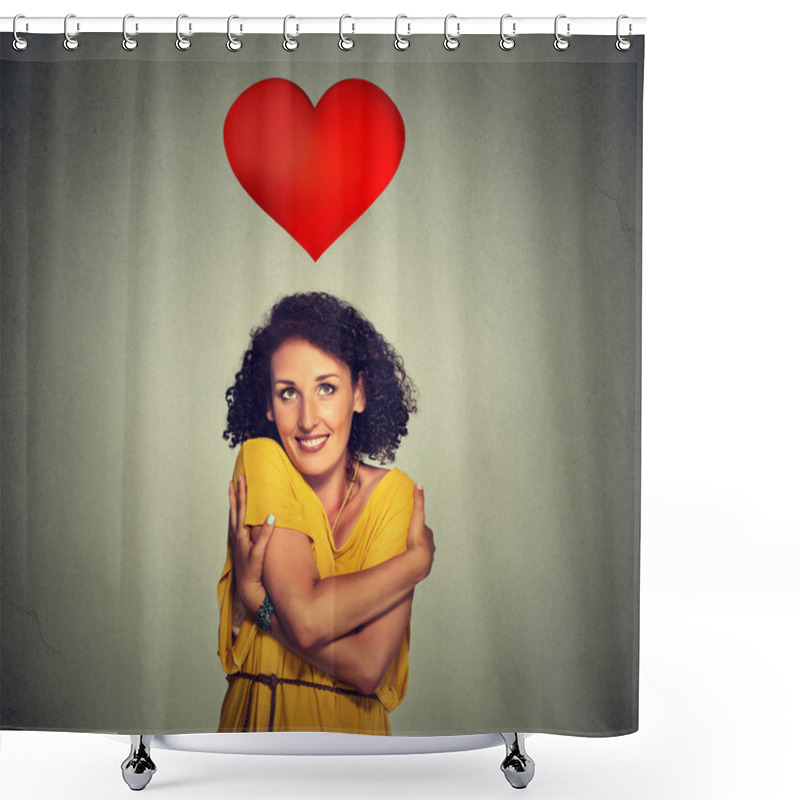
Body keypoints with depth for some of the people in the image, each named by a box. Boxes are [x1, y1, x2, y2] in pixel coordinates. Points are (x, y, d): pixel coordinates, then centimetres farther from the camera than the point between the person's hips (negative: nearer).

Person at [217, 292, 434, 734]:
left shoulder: (394, 493, -5)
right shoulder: (261, 460, -6)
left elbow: (369, 668, -14)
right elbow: (306, 619, -18)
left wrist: (252, 593, -15)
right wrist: (420, 558, -10)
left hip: (356, 722, 0)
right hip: (258, 717, 0)